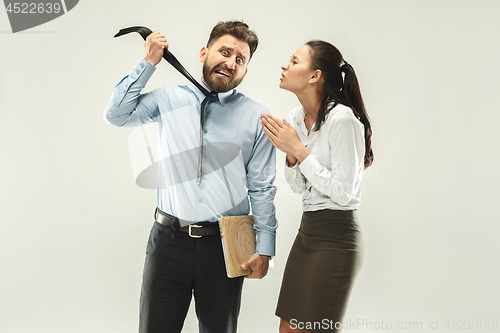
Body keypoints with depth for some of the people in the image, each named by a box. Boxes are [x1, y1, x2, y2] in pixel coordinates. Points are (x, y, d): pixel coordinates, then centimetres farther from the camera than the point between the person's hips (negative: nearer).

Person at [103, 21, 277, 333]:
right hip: (169, 240, 1)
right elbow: (116, 114, 3)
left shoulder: (257, 117, 0)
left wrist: (265, 248, -2)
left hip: (225, 246, 0)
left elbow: (261, 188, 1)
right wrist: (148, 62, 1)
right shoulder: (170, 99, 5)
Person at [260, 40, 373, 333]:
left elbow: (342, 192, -20)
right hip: (307, 231, 8)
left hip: (336, 237, -8)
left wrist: (299, 150, -18)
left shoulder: (343, 119, -18)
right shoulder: (296, 118, 7)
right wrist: (289, 152, -5)